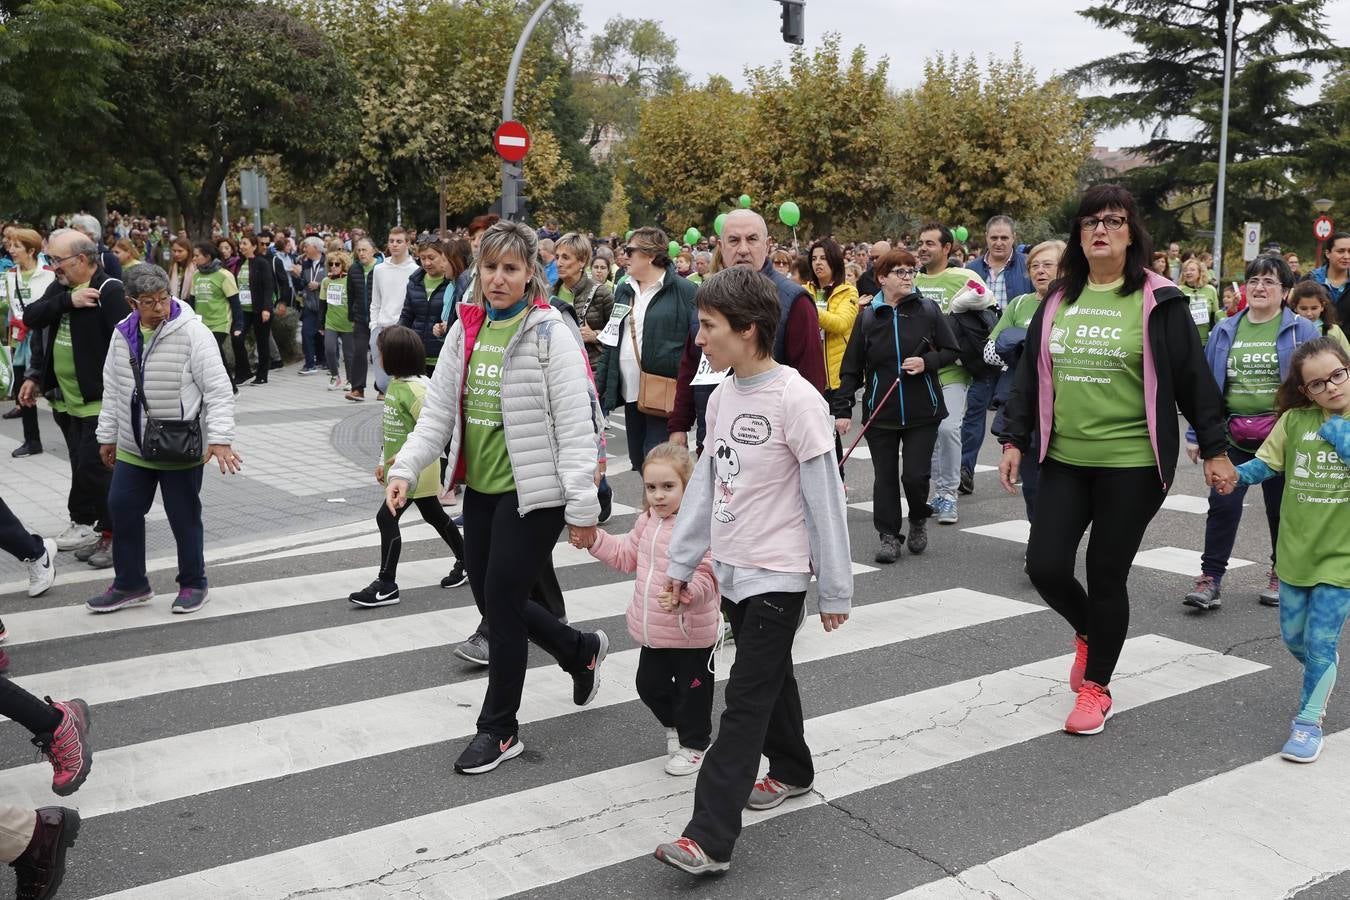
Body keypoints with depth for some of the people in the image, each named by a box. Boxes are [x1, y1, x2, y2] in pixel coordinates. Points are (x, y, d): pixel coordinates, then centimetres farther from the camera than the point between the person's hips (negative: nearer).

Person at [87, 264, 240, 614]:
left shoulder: (193, 332, -16)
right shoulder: (123, 334, 3)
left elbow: (219, 389, -17)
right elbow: (112, 389, 14)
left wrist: (221, 438, -24)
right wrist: (108, 435, 16)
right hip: (132, 447, 6)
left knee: (184, 516, 5)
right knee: (122, 509, 12)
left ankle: (193, 583, 23)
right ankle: (130, 583, 28)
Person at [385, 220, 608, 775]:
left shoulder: (550, 334, -12)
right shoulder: (466, 331, 8)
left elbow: (575, 424, -15)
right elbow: (439, 412, 9)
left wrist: (582, 505, -18)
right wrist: (405, 468, -4)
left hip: (532, 491, -7)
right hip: (480, 488, 7)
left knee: (501, 602, -2)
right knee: (490, 599, 13)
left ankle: (499, 729, 17)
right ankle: (580, 651, 39)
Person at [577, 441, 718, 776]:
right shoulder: (647, 521, 5)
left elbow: (706, 575, -25)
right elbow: (626, 555, 19)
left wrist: (683, 594, -42)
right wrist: (594, 539, 9)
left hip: (691, 632, -8)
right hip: (653, 630, 8)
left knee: (692, 688, 9)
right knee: (649, 684, 18)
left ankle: (694, 743, 30)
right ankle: (674, 725, 44)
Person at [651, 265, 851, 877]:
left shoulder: (796, 400, -18)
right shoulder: (722, 397, 5)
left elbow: (825, 499, -14)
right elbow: (706, 483, 13)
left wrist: (836, 590, -10)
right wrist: (682, 561, 14)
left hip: (777, 574, -7)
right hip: (732, 568, 7)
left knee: (746, 700, -6)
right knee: (769, 679, 22)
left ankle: (709, 838, -5)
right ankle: (790, 770, 42)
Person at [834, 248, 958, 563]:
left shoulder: (928, 310, 0)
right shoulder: (868, 316, 1)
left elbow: (951, 351, 6)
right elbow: (851, 367, 3)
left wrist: (927, 362, -14)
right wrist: (842, 409, -2)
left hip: (922, 410, -1)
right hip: (880, 412, 1)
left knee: (916, 475, -2)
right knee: (885, 476, 5)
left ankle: (918, 520, 26)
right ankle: (888, 535, 16)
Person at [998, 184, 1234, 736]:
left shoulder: (1157, 301, -5)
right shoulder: (1058, 301, 8)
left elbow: (1194, 379, -2)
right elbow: (1029, 376, 12)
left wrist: (1215, 449, -1)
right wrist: (1014, 440, 8)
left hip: (1132, 465, -4)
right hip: (1065, 461, 4)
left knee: (1106, 576, 3)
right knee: (1045, 567, -2)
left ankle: (1097, 688, 23)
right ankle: (1088, 633, 32)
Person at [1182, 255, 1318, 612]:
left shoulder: (1301, 331, -2)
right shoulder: (1224, 331, 5)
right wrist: (1195, 434, 3)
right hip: (1233, 435, 2)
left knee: (1281, 509, 12)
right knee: (1222, 505, -3)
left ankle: (1281, 575, 28)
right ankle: (1210, 577, 3)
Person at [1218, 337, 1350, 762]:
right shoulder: (1294, 420, -1)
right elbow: (1268, 462, 3)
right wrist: (1238, 474, -14)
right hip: (1296, 548, 3)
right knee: (1293, 636, 15)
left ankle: (1309, 721, 12)